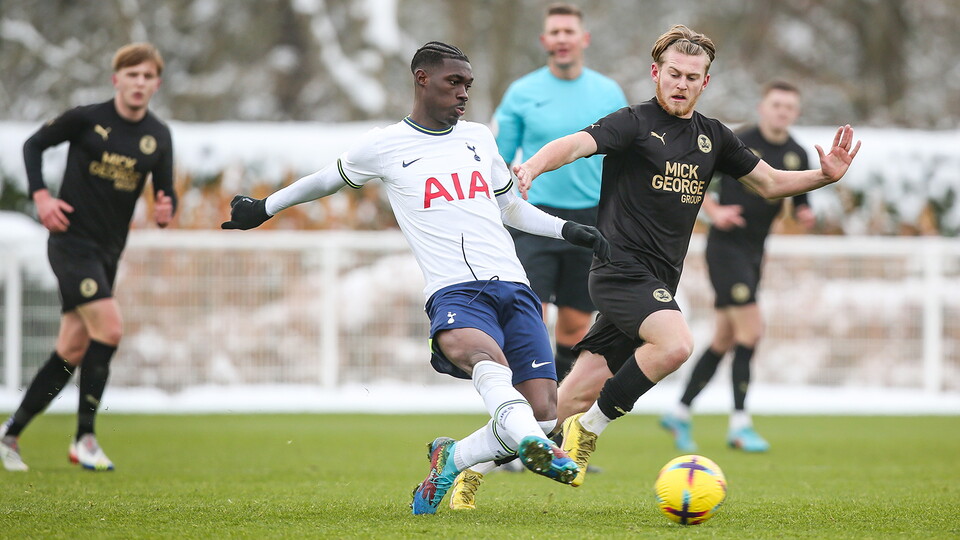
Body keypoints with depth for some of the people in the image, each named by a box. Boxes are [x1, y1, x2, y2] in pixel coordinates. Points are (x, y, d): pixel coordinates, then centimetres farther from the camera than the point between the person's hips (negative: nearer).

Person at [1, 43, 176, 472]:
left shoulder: (158, 137, 4)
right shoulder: (87, 119, -8)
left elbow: (166, 192, 10)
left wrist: (166, 210, -14)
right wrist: (41, 195, -9)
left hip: (108, 252, 6)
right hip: (71, 240, -6)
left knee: (72, 351, 7)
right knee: (108, 328, -21)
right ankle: (85, 438, -11)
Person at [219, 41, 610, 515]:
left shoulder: (479, 138, 21)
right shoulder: (384, 146, 9)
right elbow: (329, 179, 27)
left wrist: (567, 230, 21)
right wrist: (264, 207, 36)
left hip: (513, 288, 5)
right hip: (454, 293, -5)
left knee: (544, 414, -11)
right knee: (485, 355, -40)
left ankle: (449, 460, 10)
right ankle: (532, 446, -61)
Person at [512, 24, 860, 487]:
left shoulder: (713, 137, 15)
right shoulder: (635, 124, -6)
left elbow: (770, 183, 23)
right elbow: (577, 144, -21)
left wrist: (825, 176, 6)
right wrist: (532, 168, -42)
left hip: (658, 283, 6)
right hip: (622, 270, -6)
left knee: (574, 400, 4)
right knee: (675, 343, -33)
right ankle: (590, 428, -13)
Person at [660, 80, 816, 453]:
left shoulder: (797, 155, 6)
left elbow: (800, 203, 15)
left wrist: (806, 216, -8)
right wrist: (714, 211, -19)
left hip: (754, 252, 7)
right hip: (726, 245, -7)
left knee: (725, 341, 12)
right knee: (751, 328, -15)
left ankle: (680, 413, 24)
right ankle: (740, 425, -10)